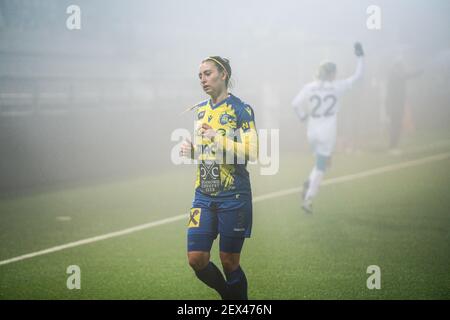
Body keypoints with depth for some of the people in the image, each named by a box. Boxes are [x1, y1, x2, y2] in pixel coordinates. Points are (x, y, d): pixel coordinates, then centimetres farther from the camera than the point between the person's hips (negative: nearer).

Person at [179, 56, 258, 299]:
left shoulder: (241, 109, -6)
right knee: (196, 259, -2)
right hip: (203, 195, 6)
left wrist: (217, 138, -24)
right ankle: (229, 297, 20)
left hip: (233, 196, -5)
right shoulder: (199, 110, 13)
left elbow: (252, 152, -15)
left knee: (229, 261, 0)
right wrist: (190, 150, 3)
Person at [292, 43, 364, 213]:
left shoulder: (310, 87, -1)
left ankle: (309, 183, 0)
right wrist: (360, 57, 10)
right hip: (327, 133, -4)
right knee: (321, 166, 4)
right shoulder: (337, 87, -7)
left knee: (321, 162, 24)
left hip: (312, 131, 4)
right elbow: (357, 76, 0)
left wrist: (302, 116, 9)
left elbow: (296, 103, -8)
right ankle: (309, 198, -3)